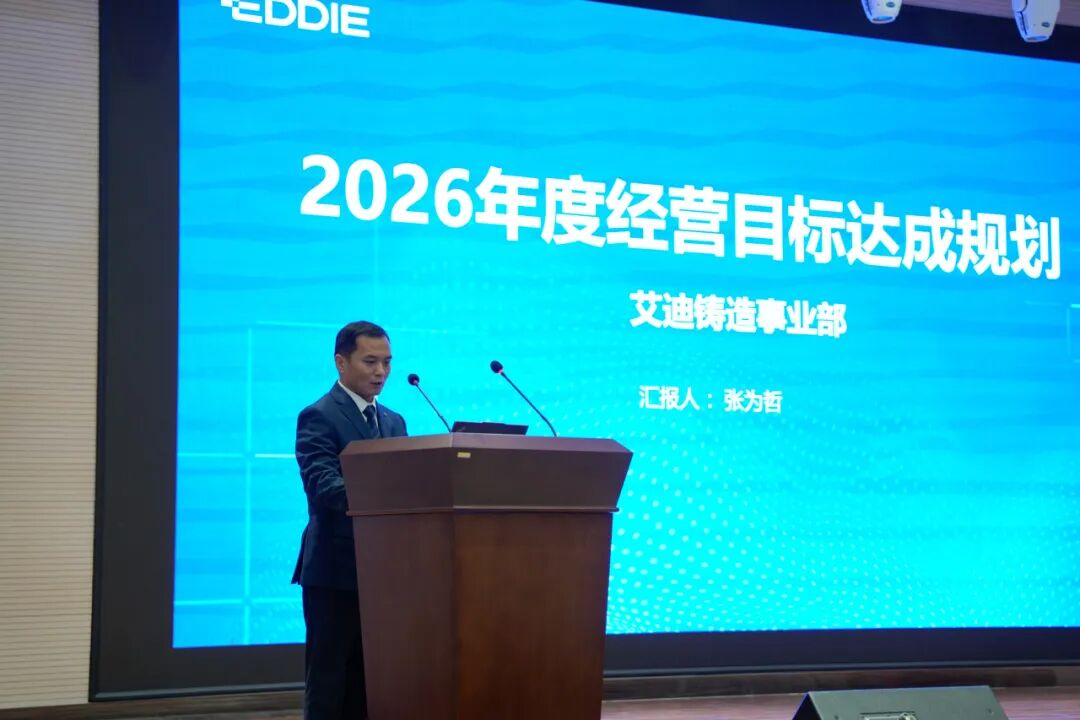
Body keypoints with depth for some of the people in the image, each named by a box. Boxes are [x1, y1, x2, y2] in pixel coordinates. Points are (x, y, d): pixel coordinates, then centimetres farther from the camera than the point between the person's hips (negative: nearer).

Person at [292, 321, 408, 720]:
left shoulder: (394, 422, 17)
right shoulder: (319, 417, -8)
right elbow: (323, 487, -21)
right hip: (335, 570, -7)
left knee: (367, 681, 9)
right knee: (328, 681, -3)